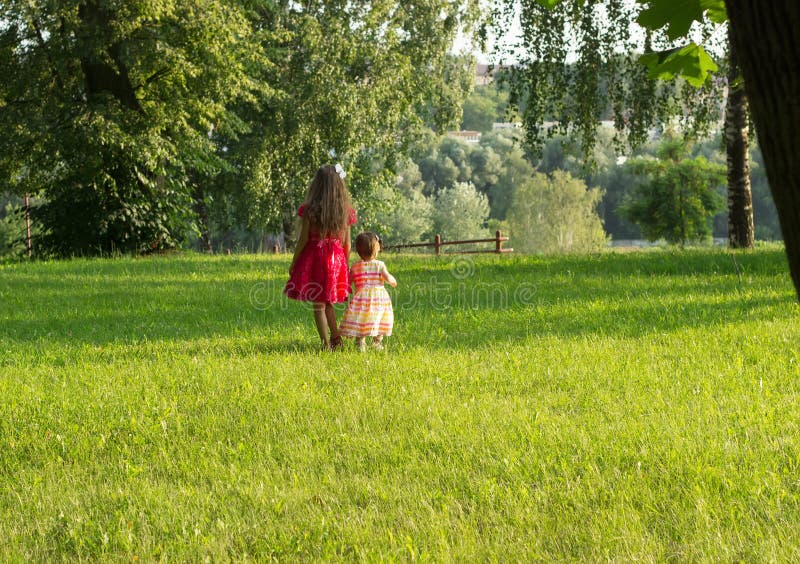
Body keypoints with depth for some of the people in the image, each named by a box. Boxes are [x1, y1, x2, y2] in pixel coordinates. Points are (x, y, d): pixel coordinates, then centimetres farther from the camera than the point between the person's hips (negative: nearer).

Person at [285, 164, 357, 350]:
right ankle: (336, 336, 8)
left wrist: (293, 263, 3)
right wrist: (344, 265, 17)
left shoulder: (309, 209, -10)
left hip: (314, 257, -4)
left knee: (318, 305, 3)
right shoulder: (345, 211, 0)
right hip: (337, 259, 4)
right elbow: (347, 243, 4)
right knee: (328, 303, 20)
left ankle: (326, 345, 1)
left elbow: (303, 240, -7)